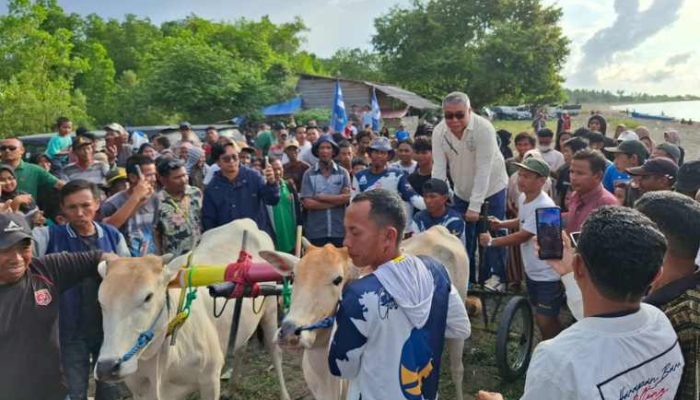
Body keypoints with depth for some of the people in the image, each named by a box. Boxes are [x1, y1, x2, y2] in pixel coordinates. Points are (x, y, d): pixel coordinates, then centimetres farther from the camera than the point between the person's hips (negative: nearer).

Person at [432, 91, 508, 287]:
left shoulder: (484, 128, -27)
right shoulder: (439, 132, -15)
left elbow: (483, 170, -28)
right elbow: (438, 168, -15)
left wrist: (475, 206, -29)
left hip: (491, 188, -4)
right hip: (461, 192, 4)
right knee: (464, 236, 9)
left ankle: (496, 276, 15)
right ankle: (467, 278, 24)